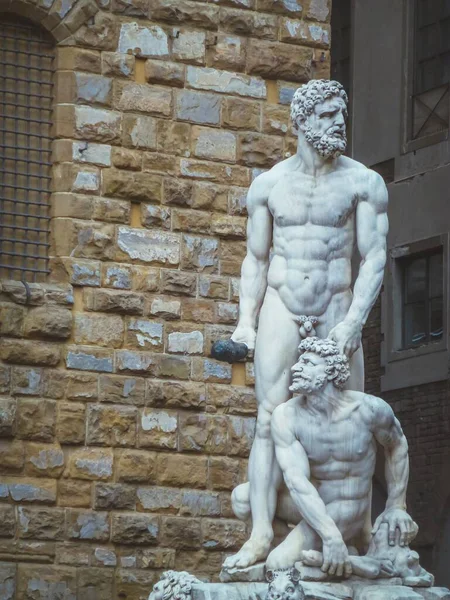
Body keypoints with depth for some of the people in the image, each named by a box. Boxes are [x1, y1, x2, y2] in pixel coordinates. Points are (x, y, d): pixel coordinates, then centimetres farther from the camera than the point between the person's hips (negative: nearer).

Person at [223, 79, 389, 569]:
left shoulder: (363, 182, -2)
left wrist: (353, 321, -18)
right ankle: (261, 534, -13)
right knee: (270, 420, -9)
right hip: (280, 308, 1)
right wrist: (246, 318, 0)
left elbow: (374, 257, -7)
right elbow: (256, 259, 11)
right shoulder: (268, 185, 4)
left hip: (337, 309, -1)